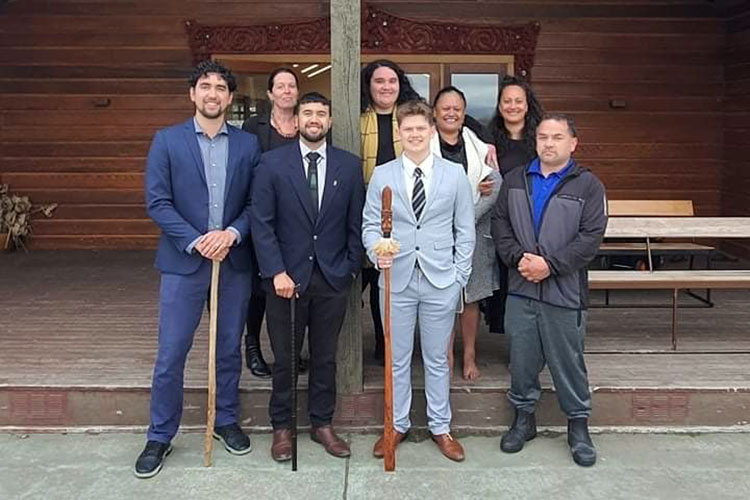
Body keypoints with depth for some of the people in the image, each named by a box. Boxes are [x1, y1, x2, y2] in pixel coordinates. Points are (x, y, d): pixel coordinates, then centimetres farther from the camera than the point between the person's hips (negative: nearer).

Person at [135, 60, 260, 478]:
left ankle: (227, 421, 31)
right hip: (183, 261, -2)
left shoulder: (248, 144, 5)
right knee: (171, 354, 2)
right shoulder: (167, 141, 1)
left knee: (230, 349, 13)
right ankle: (160, 437, 17)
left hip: (234, 260, 2)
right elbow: (157, 202, -5)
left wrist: (231, 234, -13)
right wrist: (197, 241, -15)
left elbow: (256, 202, 3)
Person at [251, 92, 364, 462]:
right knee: (284, 358, 9)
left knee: (325, 357, 13)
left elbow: (356, 223, 6)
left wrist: (351, 269, 0)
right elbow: (261, 222, -5)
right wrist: (276, 272, -11)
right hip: (286, 277, -1)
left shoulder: (349, 165, 4)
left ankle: (322, 424, 29)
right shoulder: (272, 162, -2)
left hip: (332, 278, 2)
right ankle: (281, 427, 26)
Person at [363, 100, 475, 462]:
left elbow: (464, 230, 5)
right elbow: (370, 225, 4)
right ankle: (397, 425, 27)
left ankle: (440, 427, 26)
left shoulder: (455, 175, 3)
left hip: (441, 280, 0)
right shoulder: (382, 176, 3)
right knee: (397, 359, 11)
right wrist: (377, 251, -16)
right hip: (397, 278, 1)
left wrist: (460, 276, -1)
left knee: (437, 359, 11)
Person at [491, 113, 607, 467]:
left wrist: (550, 264, -15)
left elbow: (591, 235, -9)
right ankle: (523, 418, 28)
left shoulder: (587, 185, -1)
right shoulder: (515, 181, 10)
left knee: (568, 361, 6)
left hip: (564, 290, -3)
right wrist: (518, 258, -9)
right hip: (520, 288, 3)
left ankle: (578, 425, 23)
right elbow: (499, 223, 7)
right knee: (522, 357, 11)